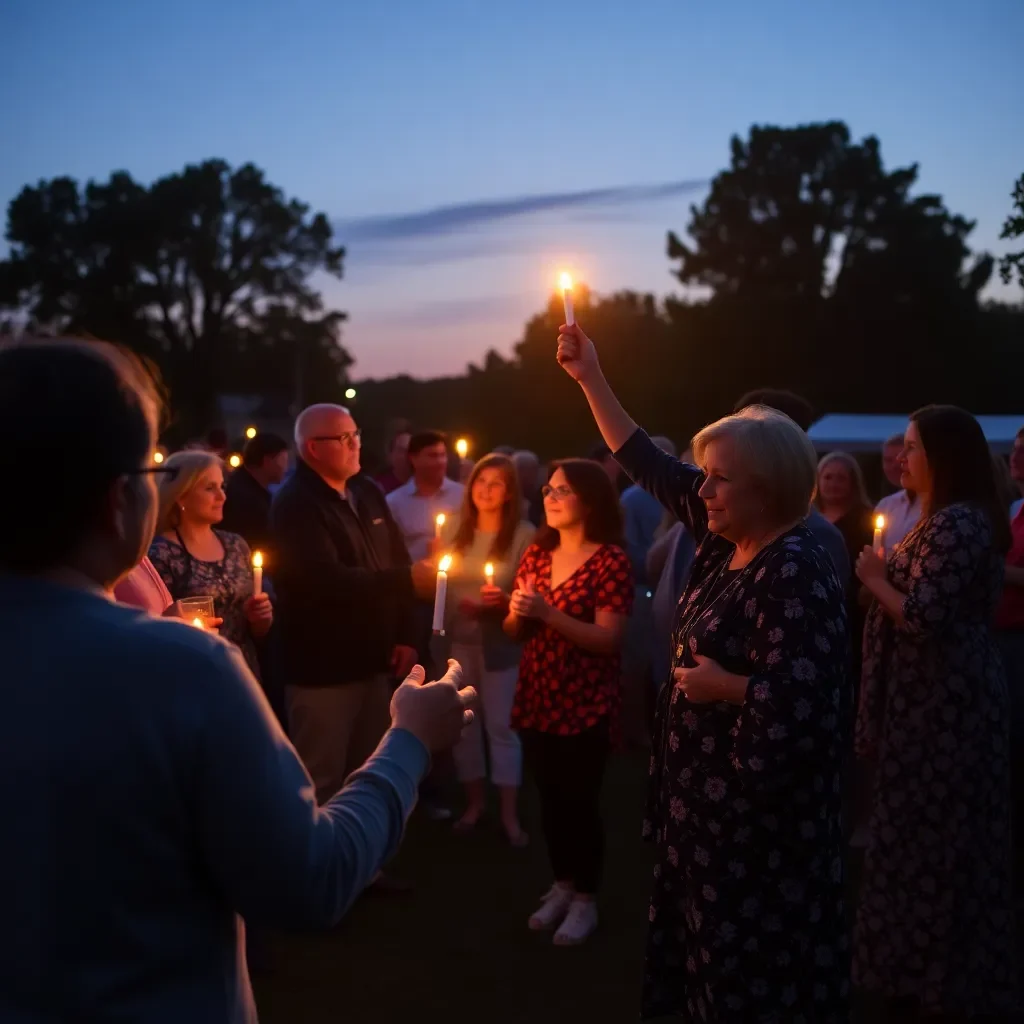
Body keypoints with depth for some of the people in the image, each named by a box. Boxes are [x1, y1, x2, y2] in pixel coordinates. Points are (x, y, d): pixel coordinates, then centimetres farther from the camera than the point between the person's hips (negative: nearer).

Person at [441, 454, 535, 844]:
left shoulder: (524, 533, -8)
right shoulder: (454, 526, 3)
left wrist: (504, 601, -23)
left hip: (500, 641, -3)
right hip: (458, 639, 4)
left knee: (501, 724, 1)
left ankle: (509, 813, 12)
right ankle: (474, 800, 27)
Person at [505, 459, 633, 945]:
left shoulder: (610, 559, -11)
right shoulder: (536, 553, 7)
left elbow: (608, 638, -18)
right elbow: (516, 632, 12)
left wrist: (548, 613, -25)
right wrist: (516, 613, -11)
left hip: (585, 703, -5)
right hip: (536, 697, 6)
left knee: (580, 799, 1)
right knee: (549, 796, 12)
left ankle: (585, 900, 17)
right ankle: (562, 885, 29)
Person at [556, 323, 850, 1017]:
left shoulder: (795, 574, -23)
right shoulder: (726, 539, 3)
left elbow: (801, 702, -33)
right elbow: (652, 467, 11)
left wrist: (723, 686, -17)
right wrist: (591, 378, 10)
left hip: (760, 814, -9)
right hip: (710, 799, 9)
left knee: (754, 968, 5)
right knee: (711, 943, 21)